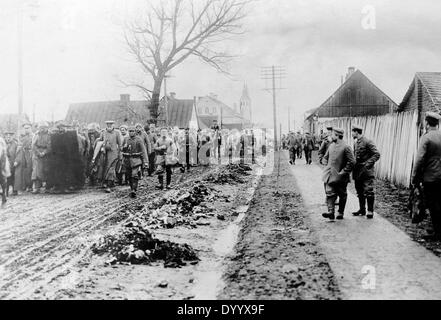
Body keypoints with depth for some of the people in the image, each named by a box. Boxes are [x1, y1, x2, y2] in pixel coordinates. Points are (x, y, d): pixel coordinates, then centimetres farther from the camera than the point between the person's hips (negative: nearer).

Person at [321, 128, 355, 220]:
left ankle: (341, 213, 21)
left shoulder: (346, 147, -13)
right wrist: (327, 166, 10)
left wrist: (343, 172, -15)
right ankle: (331, 212, -13)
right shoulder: (331, 146, 8)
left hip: (340, 177, -5)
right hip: (329, 176, 5)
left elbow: (352, 162, -15)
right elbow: (326, 157, 22)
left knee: (342, 195, 10)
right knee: (329, 193, -8)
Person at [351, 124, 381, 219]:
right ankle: (362, 209, 20)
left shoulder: (367, 142, -11)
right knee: (360, 192, 12)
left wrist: (368, 163, -21)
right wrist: (354, 166, 10)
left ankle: (370, 211, -2)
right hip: (358, 171, 8)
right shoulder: (356, 143, 14)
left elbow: (377, 154, -14)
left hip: (366, 172, -8)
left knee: (368, 191, -7)